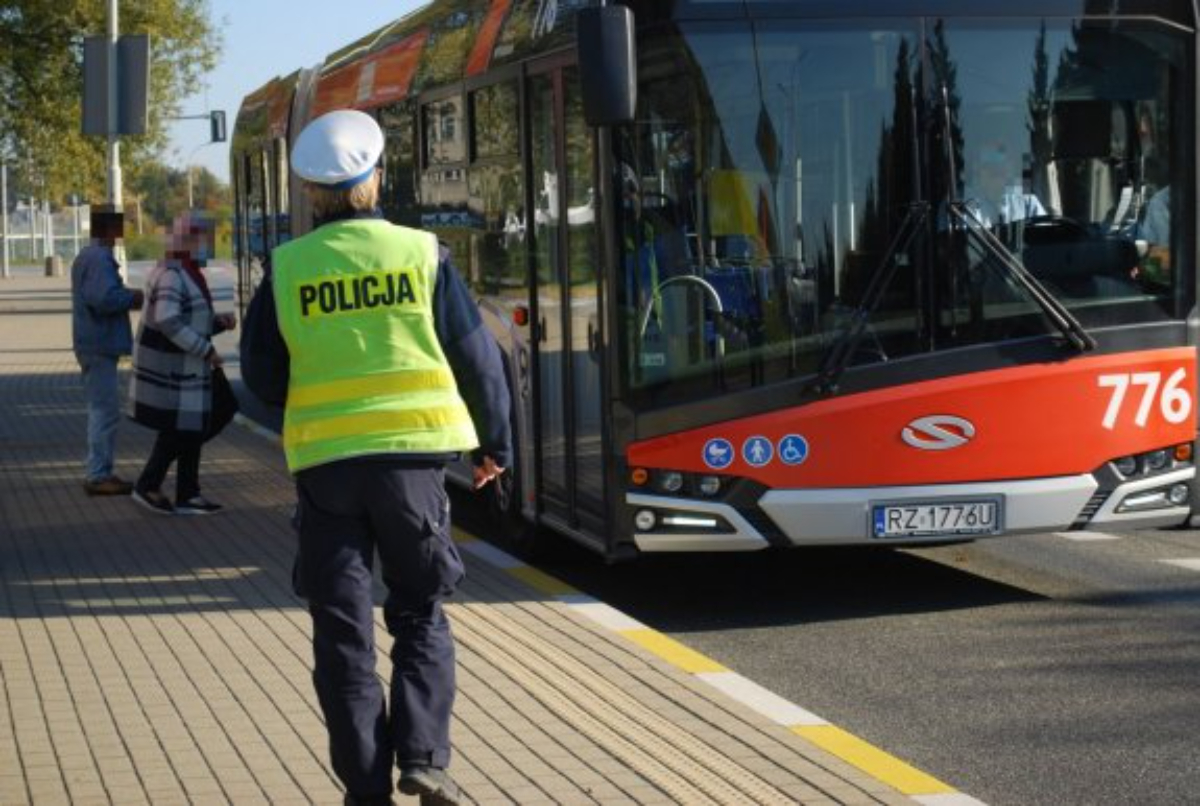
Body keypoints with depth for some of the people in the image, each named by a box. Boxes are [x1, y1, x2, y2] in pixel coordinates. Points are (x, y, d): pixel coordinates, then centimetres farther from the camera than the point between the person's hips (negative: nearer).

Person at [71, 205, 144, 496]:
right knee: (105, 410, -7)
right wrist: (133, 297, -13)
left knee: (102, 409, 16)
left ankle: (99, 473, 21)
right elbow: (104, 298, -29)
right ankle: (98, 476, -5)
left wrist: (128, 296, 8)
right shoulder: (99, 259, -18)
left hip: (96, 344, 11)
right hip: (99, 345, -11)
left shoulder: (88, 256, 16)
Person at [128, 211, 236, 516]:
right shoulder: (171, 274, -18)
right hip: (169, 366, -10)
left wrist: (220, 321, 5)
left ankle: (187, 496, 15)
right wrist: (206, 350, -27)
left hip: (186, 366, 10)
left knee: (193, 428, 11)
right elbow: (168, 321, -29)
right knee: (177, 429, -4)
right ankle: (147, 487, 8)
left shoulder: (190, 274, 15)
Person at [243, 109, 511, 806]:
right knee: (421, 615, 15)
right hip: (413, 455, 0)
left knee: (343, 628, 8)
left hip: (324, 463, 0)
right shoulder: (421, 254, -3)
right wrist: (496, 441, 15)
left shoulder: (287, 269, -2)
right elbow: (477, 357, 1)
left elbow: (262, 377, 4)